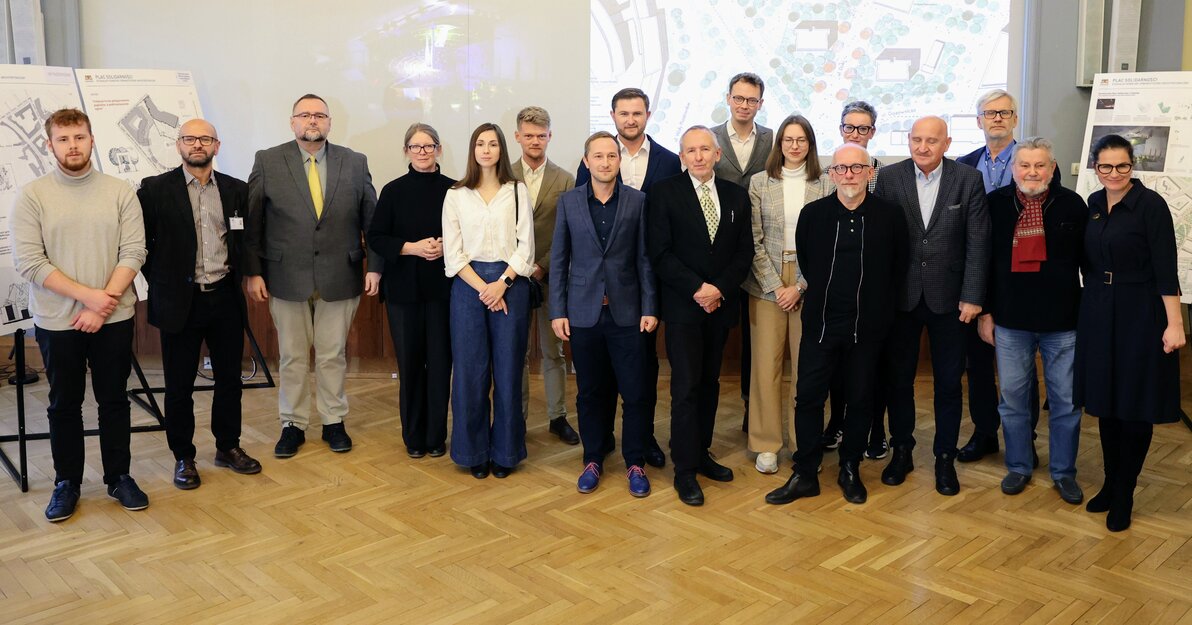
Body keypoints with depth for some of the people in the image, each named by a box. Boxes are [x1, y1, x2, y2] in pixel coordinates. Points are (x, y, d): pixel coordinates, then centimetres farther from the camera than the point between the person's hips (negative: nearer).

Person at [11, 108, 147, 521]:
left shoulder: (120, 192, 0)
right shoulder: (31, 197, -2)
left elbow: (133, 253, -5)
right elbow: (28, 262, -9)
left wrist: (103, 305, -13)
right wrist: (89, 295, -16)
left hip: (113, 318, 1)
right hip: (56, 321, 0)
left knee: (114, 400, 10)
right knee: (64, 405, 11)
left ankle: (119, 477, 24)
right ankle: (67, 483, 24)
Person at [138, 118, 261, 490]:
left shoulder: (236, 190, 5)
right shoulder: (155, 189, -3)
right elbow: (141, 243, 1)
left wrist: (239, 277, 6)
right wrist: (161, 282, 0)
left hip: (225, 298, 3)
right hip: (179, 301, -3)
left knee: (230, 378, 11)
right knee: (179, 385, 6)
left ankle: (228, 447, 27)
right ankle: (183, 458, 20)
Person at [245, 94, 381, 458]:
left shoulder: (355, 164, 4)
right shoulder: (267, 162, 1)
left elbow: (372, 220, 6)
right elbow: (252, 223, 1)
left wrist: (374, 266, 0)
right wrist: (253, 272, -4)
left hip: (340, 278, 1)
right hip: (286, 278, 0)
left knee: (333, 355, 9)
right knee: (292, 357, 9)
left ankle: (333, 422, 24)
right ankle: (293, 425, 23)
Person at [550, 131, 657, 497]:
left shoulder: (637, 201, 2)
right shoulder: (569, 201, 4)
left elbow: (644, 258, 2)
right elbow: (559, 260, 4)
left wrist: (649, 308, -3)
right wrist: (557, 311, 0)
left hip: (626, 312, -1)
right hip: (584, 312, 1)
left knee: (635, 393, 2)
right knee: (590, 392, 10)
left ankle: (635, 463, 18)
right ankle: (593, 460, 24)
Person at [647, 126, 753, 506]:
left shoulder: (737, 196, 9)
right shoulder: (665, 193, -3)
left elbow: (744, 253, 6)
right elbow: (660, 253, -8)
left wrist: (719, 289, -9)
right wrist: (698, 288, -15)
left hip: (720, 305, 4)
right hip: (683, 306, -4)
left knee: (709, 383, 11)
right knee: (686, 386, -4)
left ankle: (701, 453, 23)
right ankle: (685, 469, 4)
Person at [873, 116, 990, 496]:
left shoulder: (968, 179, -3)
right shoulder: (889, 177, -2)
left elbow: (977, 243, -4)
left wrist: (972, 296, -8)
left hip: (948, 297, 0)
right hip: (901, 295, 1)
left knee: (948, 382, 9)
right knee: (899, 378, 11)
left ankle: (945, 458, 23)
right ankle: (901, 450, 27)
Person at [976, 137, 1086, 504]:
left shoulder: (1072, 205, -2)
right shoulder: (995, 204, 0)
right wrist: (985, 312, 3)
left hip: (1063, 323, 0)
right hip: (1010, 322, 1)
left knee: (1066, 402, 7)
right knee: (1013, 399, 9)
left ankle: (1063, 472, 23)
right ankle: (1018, 467, 25)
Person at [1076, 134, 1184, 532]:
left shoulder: (1150, 204, -11)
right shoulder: (1093, 204, 7)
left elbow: (1166, 268, -14)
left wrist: (1174, 324, -17)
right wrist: (1094, 302, 13)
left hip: (1140, 315, -5)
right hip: (1098, 314, 5)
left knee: (1135, 407, 3)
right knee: (1106, 402, 11)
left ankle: (1124, 495, 13)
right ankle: (1110, 483, 24)